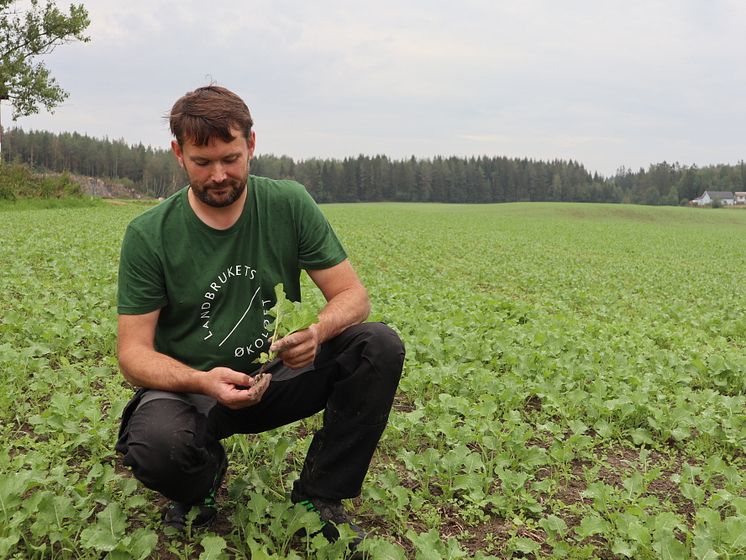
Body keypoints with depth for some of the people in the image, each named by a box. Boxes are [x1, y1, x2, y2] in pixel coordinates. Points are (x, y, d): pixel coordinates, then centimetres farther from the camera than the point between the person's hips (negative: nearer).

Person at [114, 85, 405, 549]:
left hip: (276, 377, 2)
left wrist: (318, 332, -31)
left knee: (380, 346, -21)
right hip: (188, 385, -2)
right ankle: (203, 479, 5)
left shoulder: (290, 205, -7)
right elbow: (134, 350, -10)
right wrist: (201, 381, -32)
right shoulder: (149, 236, -10)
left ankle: (318, 496, -3)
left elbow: (353, 294, -6)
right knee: (157, 444, -37)